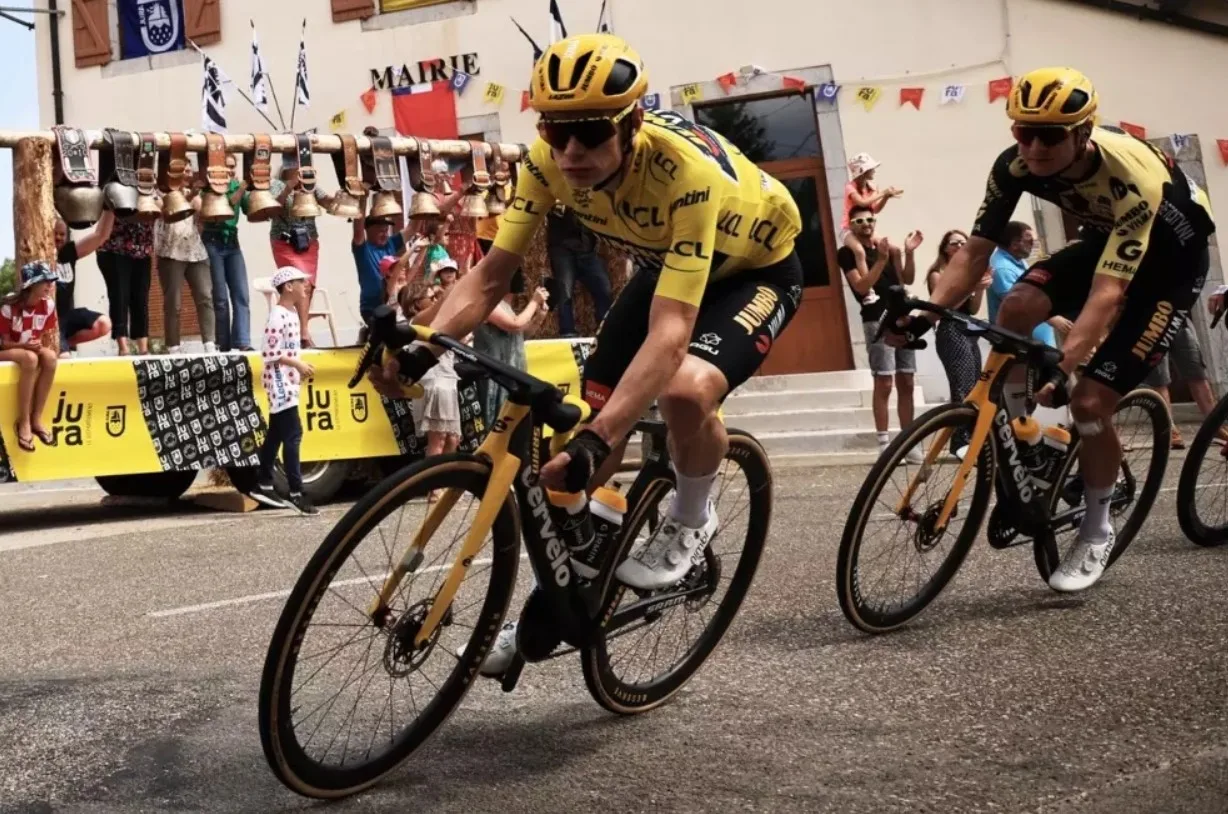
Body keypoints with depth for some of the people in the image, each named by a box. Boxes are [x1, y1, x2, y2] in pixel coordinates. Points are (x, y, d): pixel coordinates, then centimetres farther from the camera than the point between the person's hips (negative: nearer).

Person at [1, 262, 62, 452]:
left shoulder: (48, 305, -6)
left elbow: (46, 338, 5)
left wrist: (41, 345, -17)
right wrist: (25, 345, -31)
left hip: (34, 350, 5)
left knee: (50, 356, -30)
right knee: (30, 358, -37)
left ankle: (37, 418, -23)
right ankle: (23, 422, -30)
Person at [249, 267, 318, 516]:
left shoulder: (292, 312, 12)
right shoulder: (278, 316, -17)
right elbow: (270, 353, -21)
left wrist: (300, 368, 9)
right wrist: (298, 364, -19)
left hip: (288, 380, 10)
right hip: (280, 381, -10)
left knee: (276, 433, 14)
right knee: (292, 434, -10)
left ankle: (264, 485, 22)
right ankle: (296, 493, -9)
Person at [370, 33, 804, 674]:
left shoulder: (688, 169, -40)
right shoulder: (551, 159, -24)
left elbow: (669, 332, -45)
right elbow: (491, 274, -18)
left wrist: (598, 438, -55)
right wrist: (420, 349, -35)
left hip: (756, 266, -6)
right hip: (667, 265, 6)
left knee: (684, 391, -34)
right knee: (591, 419, -6)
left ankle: (691, 522, -2)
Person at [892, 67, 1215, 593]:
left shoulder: (1135, 180, -38)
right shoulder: (1016, 166, -23)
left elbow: (1108, 293, -44)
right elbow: (974, 253, -18)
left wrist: (1063, 366, -58)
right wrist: (923, 314, -33)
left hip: (1171, 261, -5)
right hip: (1105, 242, 5)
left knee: (1089, 400, -16)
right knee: (1016, 307, -24)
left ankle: (1097, 532, 7)